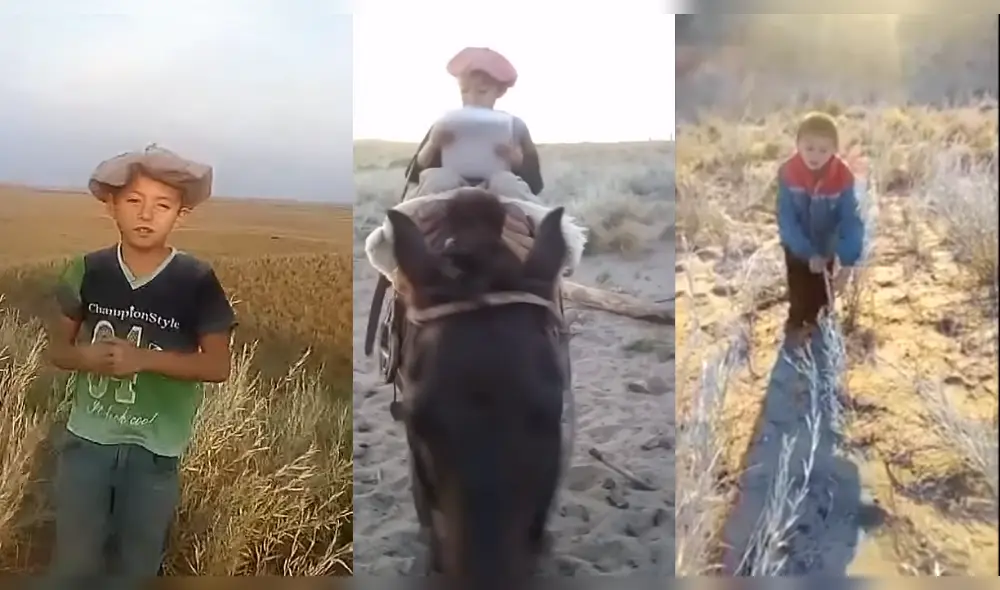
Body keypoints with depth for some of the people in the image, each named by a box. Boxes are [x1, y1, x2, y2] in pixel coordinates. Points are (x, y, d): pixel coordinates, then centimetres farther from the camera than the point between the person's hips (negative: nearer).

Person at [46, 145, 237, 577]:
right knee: (74, 562, 10)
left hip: (155, 451, -2)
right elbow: (57, 347, 6)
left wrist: (143, 358, -22)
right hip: (87, 441, 2)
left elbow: (218, 366, -10)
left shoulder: (196, 282, -11)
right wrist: (85, 356, -17)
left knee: (137, 566, 13)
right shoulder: (89, 270, -3)